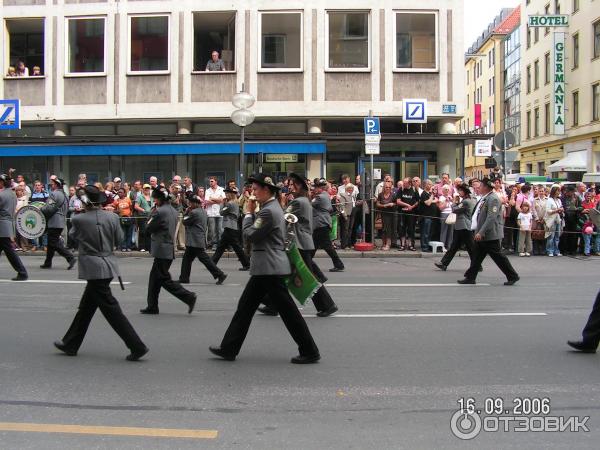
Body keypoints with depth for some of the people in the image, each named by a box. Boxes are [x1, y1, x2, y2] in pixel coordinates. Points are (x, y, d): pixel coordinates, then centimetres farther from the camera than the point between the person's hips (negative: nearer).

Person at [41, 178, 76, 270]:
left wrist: (40, 209, -4)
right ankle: (48, 263, 17)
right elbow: (67, 209, 22)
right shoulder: (64, 195, 16)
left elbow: (49, 208, -20)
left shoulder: (54, 194, -13)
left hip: (54, 222, -10)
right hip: (62, 221, 10)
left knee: (54, 243, -7)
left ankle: (70, 257, -13)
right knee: (51, 242, 13)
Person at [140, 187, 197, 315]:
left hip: (162, 250, -9)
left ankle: (188, 297, -7)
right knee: (154, 278, 15)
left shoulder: (160, 212, -17)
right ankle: (152, 306, 19)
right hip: (169, 248, 9)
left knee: (164, 279, -3)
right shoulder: (173, 211, 10)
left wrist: (152, 213, 1)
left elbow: (148, 228, -9)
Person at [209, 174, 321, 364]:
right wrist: (252, 213, 7)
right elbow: (257, 233, 18)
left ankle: (310, 352, 5)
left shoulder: (269, 211, -17)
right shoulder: (271, 208, 15)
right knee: (245, 306, 13)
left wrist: (249, 213, -5)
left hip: (271, 269, -11)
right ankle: (228, 348, 19)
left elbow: (250, 235, -17)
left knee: (287, 310, -4)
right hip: (264, 269, 11)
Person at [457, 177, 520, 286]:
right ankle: (470, 277, 15)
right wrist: (478, 232, 21)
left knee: (498, 257, -1)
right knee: (477, 256, 10)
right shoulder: (484, 198, 13)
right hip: (481, 235, 10)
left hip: (490, 235, -10)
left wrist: (481, 232, -27)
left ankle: (513, 276, 11)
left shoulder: (493, 199, -17)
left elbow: (491, 218, -25)